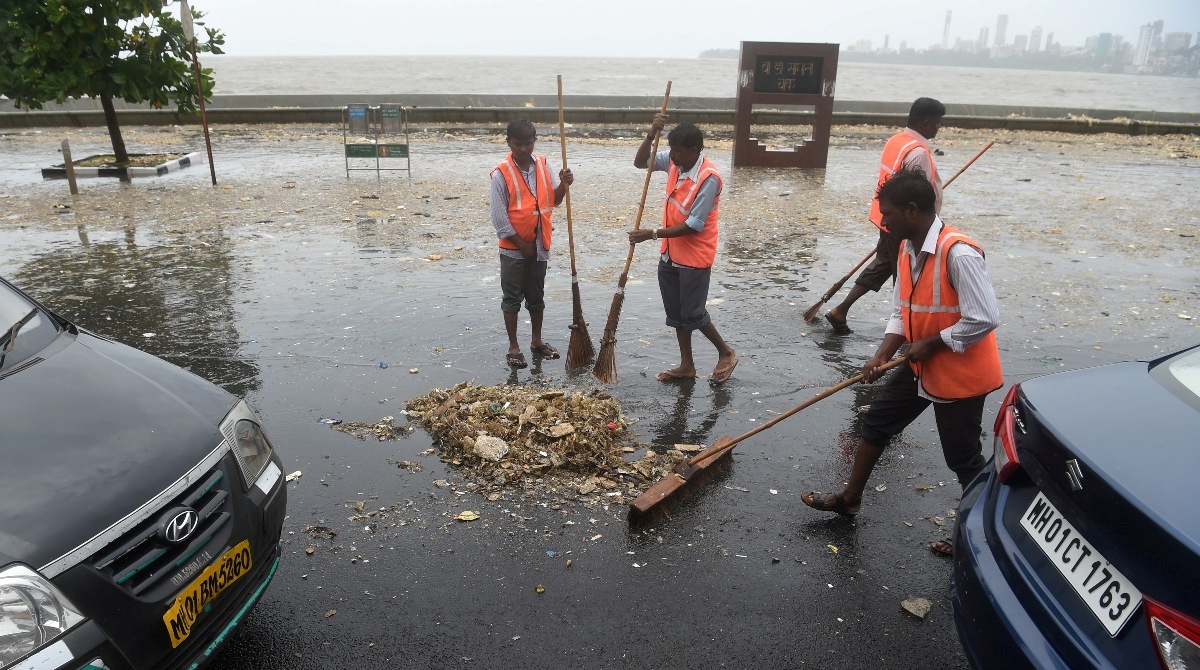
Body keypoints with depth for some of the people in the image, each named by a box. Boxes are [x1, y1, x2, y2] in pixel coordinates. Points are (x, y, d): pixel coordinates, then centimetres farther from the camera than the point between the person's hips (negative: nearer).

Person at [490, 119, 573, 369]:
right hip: (513, 248, -4)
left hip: (540, 245, 5)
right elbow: (499, 218, -13)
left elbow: (554, 200, 4)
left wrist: (564, 184, -16)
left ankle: (537, 341, 30)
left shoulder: (542, 165, 1)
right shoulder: (501, 174, -13)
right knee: (512, 298, 5)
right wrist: (521, 244, -12)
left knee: (537, 296, 16)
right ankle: (513, 347, 15)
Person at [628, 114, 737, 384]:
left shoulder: (709, 178, -24)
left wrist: (652, 234, -24)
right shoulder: (674, 162, -2)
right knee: (675, 312, 14)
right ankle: (686, 365, 28)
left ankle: (726, 353, 24)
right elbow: (640, 162, 5)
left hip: (695, 257, -8)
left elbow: (694, 226, -24)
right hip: (670, 254, 8)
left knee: (692, 314, 1)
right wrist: (651, 134, -13)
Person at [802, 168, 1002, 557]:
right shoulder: (908, 249, 1)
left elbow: (984, 319, -27)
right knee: (876, 425, 15)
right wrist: (882, 356, -6)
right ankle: (850, 499, 33)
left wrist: (931, 344, -18)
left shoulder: (958, 253, -27)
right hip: (921, 365, 9)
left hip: (960, 372, -9)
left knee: (963, 457, 5)